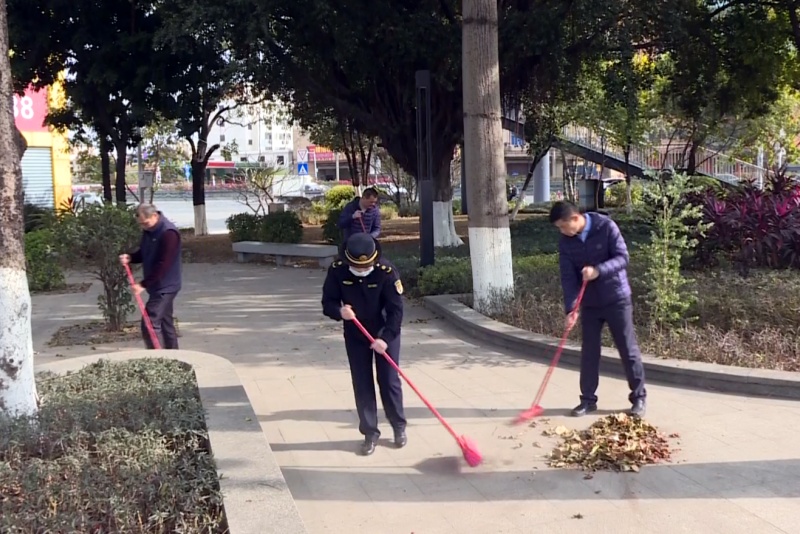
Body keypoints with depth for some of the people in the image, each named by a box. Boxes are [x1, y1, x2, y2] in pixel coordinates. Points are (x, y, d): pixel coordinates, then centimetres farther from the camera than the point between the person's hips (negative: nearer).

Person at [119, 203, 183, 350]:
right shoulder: (149, 230, 8)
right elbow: (144, 253, 20)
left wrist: (144, 284, -25)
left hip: (165, 287, -9)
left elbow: (163, 265, -25)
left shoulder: (168, 233, -22)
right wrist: (130, 257, -2)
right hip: (158, 286, 9)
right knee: (166, 323, 14)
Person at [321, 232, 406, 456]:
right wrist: (339, 311, -32)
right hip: (355, 335, 2)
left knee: (389, 381, 1)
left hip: (386, 332, -2)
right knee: (362, 385, 3)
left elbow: (396, 309, -21)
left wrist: (386, 338, -29)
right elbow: (328, 302, -9)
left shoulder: (387, 270, -24)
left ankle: (399, 427, 21)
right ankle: (370, 433, 14)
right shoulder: (337, 270, -18)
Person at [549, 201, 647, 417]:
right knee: (589, 351, 7)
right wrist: (571, 307, -17)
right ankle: (588, 399, 17)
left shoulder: (606, 227, -14)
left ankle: (639, 397, 14)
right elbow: (568, 277, -6)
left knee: (628, 348, 2)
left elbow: (622, 258, -16)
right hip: (589, 303, 4)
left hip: (617, 298, -4)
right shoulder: (565, 242, -3)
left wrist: (598, 270, -32)